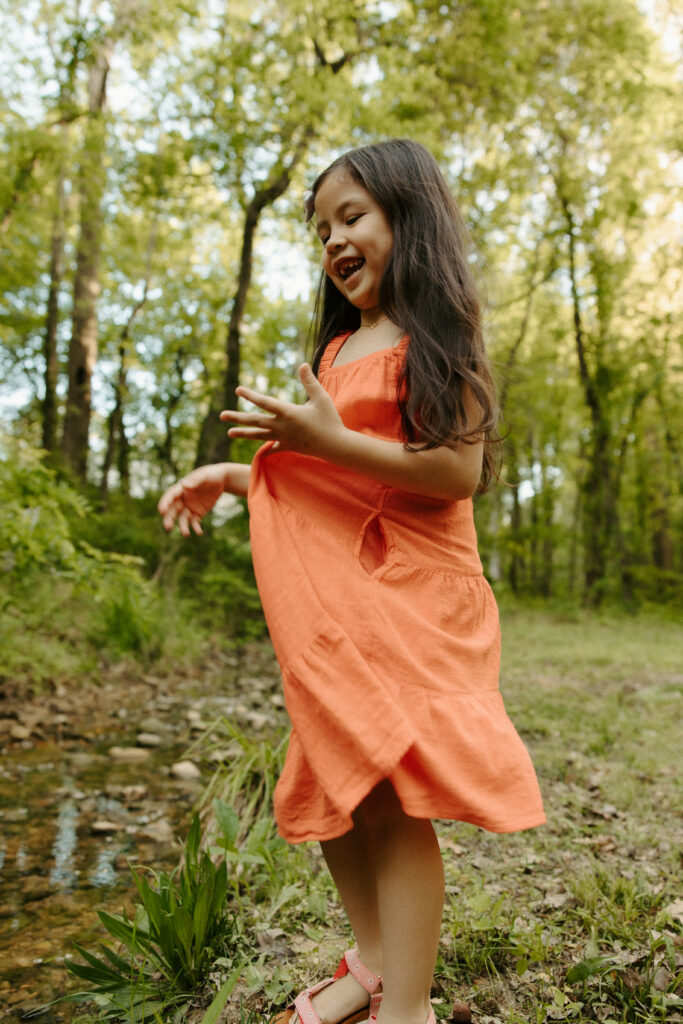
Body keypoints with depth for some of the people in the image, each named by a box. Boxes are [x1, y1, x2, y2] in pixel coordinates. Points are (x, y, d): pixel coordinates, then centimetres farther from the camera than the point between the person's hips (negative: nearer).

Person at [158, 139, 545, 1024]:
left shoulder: (434, 338, -3)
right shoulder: (336, 349, 18)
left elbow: (459, 471, -15)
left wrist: (329, 440, -21)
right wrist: (232, 478, 12)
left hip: (406, 594, -7)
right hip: (328, 600, 8)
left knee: (389, 798, -7)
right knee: (330, 789, 12)